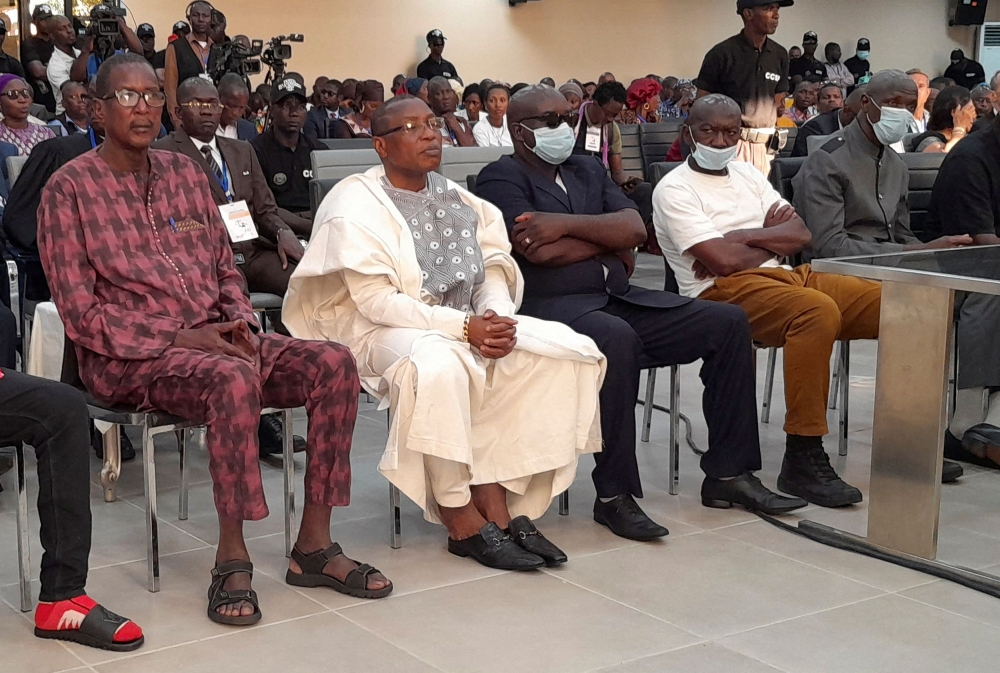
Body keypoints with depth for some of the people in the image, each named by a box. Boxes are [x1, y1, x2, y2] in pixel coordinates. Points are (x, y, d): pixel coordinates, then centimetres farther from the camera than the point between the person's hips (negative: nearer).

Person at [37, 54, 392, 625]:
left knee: (334, 363, -17)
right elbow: (81, 314, -9)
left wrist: (239, 322, -3)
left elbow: (226, 269, 19)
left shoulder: (186, 173, 14)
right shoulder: (71, 187, -4)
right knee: (235, 379, -37)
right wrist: (179, 338, -17)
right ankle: (232, 557, -24)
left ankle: (314, 544, -13)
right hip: (127, 357, -6)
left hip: (212, 338, 6)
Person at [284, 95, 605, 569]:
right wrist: (464, 327, -24)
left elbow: (494, 267, 10)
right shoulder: (355, 206, -9)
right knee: (438, 366, -41)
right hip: (384, 331, -7)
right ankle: (462, 522, -24)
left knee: (568, 349, -12)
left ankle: (496, 505, -14)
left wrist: (497, 315, -14)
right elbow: (376, 301, -18)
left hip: (471, 324, 7)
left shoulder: (457, 199, 13)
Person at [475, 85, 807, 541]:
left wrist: (568, 223, -9)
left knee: (728, 323, -6)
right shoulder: (502, 177, 1)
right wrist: (610, 239, 1)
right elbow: (540, 251, -15)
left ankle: (728, 474, -1)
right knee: (617, 338, -39)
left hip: (619, 298, 8)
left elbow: (635, 229, 6)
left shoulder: (588, 170, 22)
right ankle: (614, 496, -28)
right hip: (551, 307, -7)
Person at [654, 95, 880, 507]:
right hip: (723, 291, -7)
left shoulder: (747, 174, 20)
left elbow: (800, 236, 9)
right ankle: (802, 460, -32)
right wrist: (768, 235, 3)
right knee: (818, 310, -36)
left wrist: (743, 237, -7)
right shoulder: (674, 190, -1)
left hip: (785, 275, 7)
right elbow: (724, 262, -14)